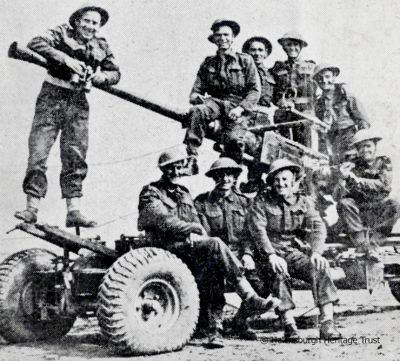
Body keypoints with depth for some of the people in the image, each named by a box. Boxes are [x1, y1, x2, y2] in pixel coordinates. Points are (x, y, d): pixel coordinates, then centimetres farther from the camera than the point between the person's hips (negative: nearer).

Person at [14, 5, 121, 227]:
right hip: (52, 95, -3)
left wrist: (102, 76, -6)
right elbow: (35, 44, -13)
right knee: (38, 152, -9)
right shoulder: (61, 34, 2)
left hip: (78, 102, 3)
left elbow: (116, 73, 17)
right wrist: (66, 59, -23)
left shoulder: (101, 46, 13)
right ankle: (32, 207, -6)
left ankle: (74, 211, 1)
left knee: (76, 157, 0)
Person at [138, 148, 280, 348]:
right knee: (216, 245, -28)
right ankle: (250, 299, -28)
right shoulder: (150, 193, 5)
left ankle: (215, 330, -23)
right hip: (168, 248, -6)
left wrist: (197, 234, -6)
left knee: (212, 263, -24)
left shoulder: (184, 193, 25)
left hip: (190, 245, 6)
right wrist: (191, 228, -17)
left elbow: (196, 222, 17)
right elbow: (163, 220, -12)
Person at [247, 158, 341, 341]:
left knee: (320, 267, -25)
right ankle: (288, 324, -33)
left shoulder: (304, 202, 12)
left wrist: (316, 251, -21)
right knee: (278, 271, -35)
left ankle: (327, 323, -28)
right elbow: (257, 230, -11)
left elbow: (317, 227, 0)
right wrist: (271, 255, -27)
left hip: (295, 252, 3)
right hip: (268, 253, -3)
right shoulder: (261, 201, 3)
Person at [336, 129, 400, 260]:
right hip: (358, 213, 0)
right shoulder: (353, 166, 3)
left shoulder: (383, 162, 5)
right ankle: (362, 244, -31)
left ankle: (373, 243, -26)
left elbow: (384, 185, -14)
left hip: (379, 213, 0)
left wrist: (356, 180, -20)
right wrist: (344, 178, -30)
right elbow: (342, 194, -8)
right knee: (344, 204, -27)